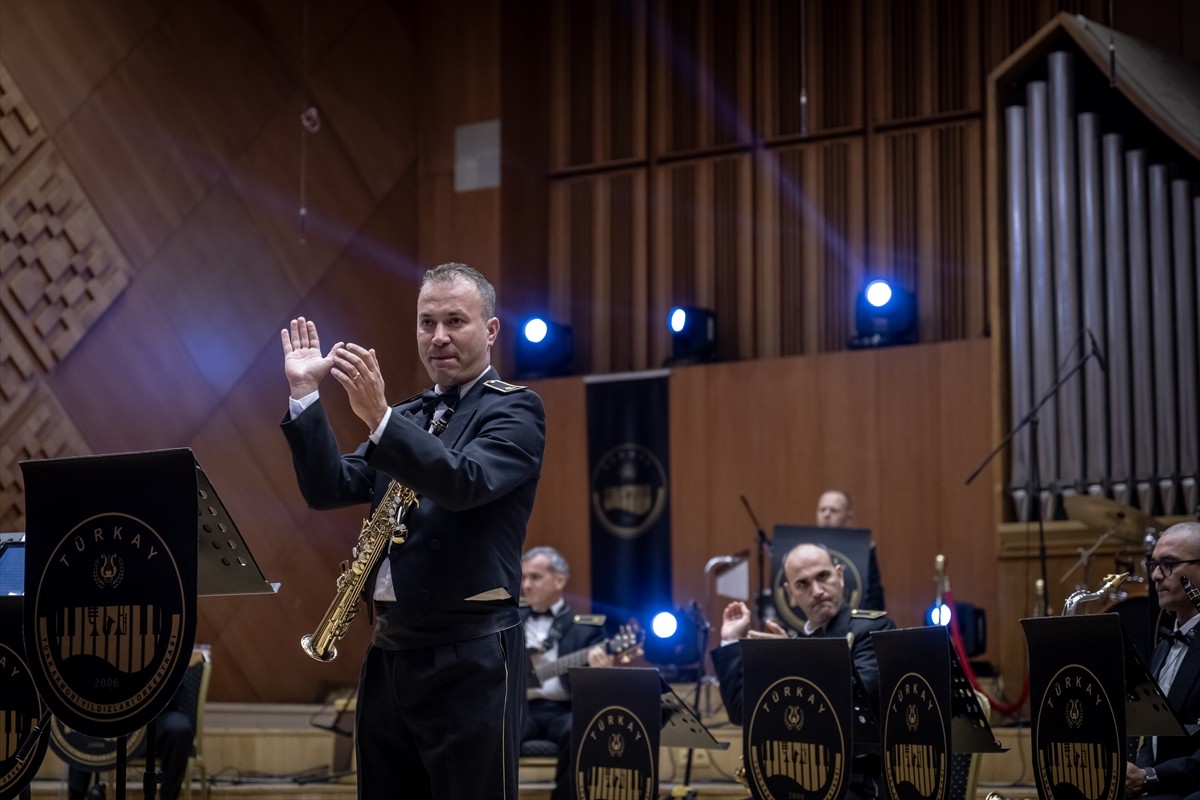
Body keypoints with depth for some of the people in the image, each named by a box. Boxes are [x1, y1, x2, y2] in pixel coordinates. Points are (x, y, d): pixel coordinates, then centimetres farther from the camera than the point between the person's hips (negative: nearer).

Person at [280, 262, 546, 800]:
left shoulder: (513, 409, -2)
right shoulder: (406, 418, 18)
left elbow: (466, 482, -20)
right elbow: (329, 489, 7)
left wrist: (378, 417, -30)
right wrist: (304, 394, -1)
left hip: (469, 658, -7)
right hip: (389, 653, 7)